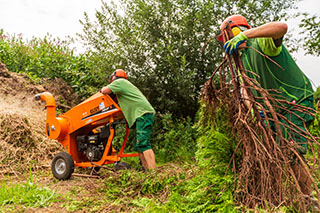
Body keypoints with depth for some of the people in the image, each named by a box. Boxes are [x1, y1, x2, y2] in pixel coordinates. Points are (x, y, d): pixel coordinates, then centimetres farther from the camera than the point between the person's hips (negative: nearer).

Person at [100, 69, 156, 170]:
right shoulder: (127, 84, 34)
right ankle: (146, 168, 6)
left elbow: (104, 91, -3)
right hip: (145, 115, 10)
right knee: (139, 146, 9)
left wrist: (103, 88, 19)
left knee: (143, 144, -19)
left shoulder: (119, 82, 6)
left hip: (143, 113, -10)